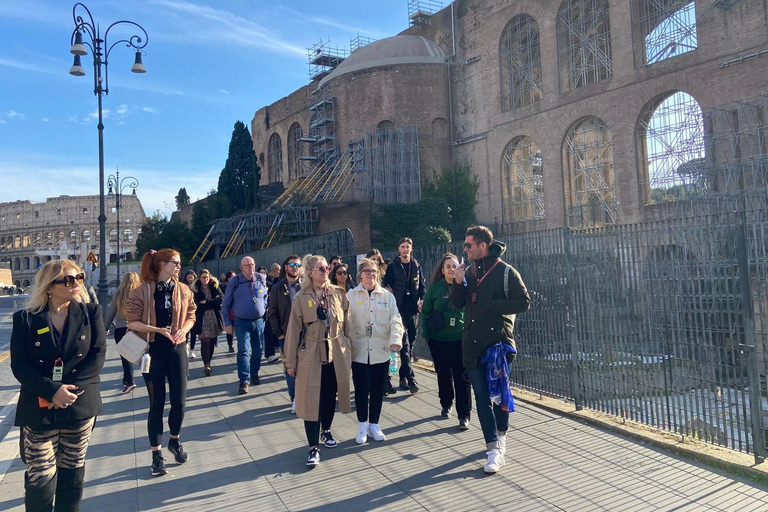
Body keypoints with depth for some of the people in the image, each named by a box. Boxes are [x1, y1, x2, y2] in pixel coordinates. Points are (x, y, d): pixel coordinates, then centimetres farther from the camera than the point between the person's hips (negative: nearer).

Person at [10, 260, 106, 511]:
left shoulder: (91, 312, 0)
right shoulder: (26, 319, -3)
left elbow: (98, 355, -7)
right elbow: (19, 365, -8)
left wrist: (70, 388, -17)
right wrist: (52, 391, -20)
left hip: (80, 406, 1)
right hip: (39, 409, -1)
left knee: (72, 472, 14)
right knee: (40, 478, 2)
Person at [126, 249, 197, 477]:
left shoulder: (183, 290, 4)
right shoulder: (143, 291, -8)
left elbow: (191, 315, 10)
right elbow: (132, 322, -9)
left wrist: (183, 329, -9)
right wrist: (158, 330, -19)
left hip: (177, 349, 3)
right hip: (153, 351, -3)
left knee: (179, 401, 4)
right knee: (157, 403, 5)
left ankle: (175, 441, 32)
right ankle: (157, 454, 18)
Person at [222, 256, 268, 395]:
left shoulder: (261, 279, 0)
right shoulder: (234, 282, -5)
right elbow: (226, 304, 0)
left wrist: (265, 314, 8)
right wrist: (228, 323, -2)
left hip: (259, 321, 3)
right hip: (241, 322, -3)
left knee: (258, 350, 12)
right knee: (243, 351, -8)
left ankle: (254, 374, 30)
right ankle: (244, 381, -6)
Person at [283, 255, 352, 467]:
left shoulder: (338, 293, 1)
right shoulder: (301, 298, -5)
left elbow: (347, 323, 6)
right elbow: (294, 330, -3)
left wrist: (348, 349, 5)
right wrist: (291, 361, -3)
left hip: (336, 352, 3)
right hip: (311, 353, -3)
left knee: (330, 394, 16)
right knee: (311, 399, -1)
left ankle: (326, 431, 39)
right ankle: (313, 447, 6)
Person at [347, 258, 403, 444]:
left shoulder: (387, 296, 5)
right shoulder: (351, 295, 1)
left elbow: (395, 320, -3)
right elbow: (346, 321, -4)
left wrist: (396, 339, -20)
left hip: (381, 351, 2)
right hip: (359, 351, -1)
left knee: (378, 390, 10)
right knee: (361, 390, 4)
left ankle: (374, 425, 26)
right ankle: (362, 426, 21)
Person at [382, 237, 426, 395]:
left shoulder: (416, 266, 11)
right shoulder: (393, 267, 0)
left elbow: (422, 286, 14)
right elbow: (387, 286, -1)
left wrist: (421, 299, -2)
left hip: (412, 309, 4)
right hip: (399, 309, -4)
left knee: (410, 344, 8)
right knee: (404, 345, -9)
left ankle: (403, 377, 19)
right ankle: (410, 378, -8)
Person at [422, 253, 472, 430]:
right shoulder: (435, 287, -1)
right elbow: (425, 311, 4)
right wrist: (426, 333, 0)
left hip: (461, 339, -1)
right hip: (438, 339, 1)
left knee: (462, 377, -1)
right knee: (443, 374, 15)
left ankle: (464, 415, 7)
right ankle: (446, 404, 37)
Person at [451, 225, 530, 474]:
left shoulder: (506, 272, -6)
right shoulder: (469, 271, 9)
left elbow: (523, 302, -9)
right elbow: (457, 304, 11)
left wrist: (492, 305, -15)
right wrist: (458, 283, -7)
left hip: (499, 342, -4)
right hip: (473, 344, 4)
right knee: (482, 397, 2)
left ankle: (500, 436, 31)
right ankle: (494, 449, 7)